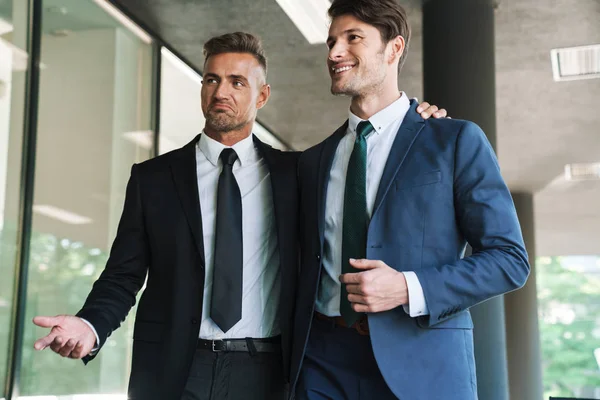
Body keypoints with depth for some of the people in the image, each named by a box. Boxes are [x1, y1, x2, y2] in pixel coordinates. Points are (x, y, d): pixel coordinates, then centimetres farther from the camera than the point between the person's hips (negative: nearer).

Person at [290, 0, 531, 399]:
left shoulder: (457, 140, 0)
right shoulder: (313, 160, 12)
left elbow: (510, 259, -3)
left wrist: (410, 289, -15)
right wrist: (295, 354, 1)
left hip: (421, 362, -3)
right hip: (323, 363, 3)